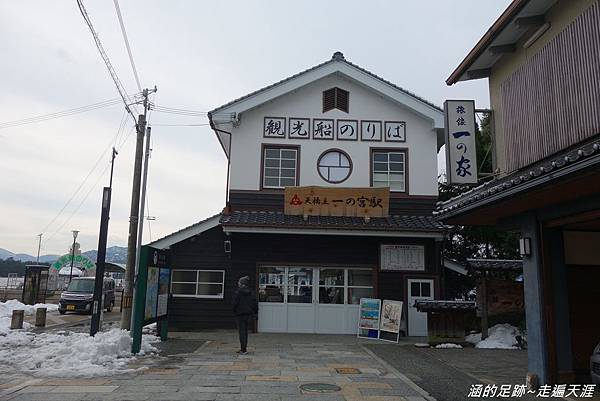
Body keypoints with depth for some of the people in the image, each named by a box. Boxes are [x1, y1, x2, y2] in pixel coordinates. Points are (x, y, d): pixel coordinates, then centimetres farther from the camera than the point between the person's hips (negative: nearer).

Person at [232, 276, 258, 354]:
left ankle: (244, 349, -1)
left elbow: (235, 303, -13)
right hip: (249, 314, 5)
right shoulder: (251, 293, 4)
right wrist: (255, 312, 13)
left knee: (242, 332, 1)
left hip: (240, 314, -5)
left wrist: (234, 311, 3)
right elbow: (255, 303, 4)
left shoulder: (237, 293, -12)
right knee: (245, 331, 15)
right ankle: (243, 348, 21)